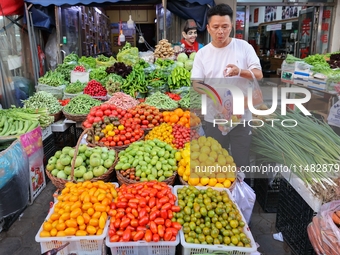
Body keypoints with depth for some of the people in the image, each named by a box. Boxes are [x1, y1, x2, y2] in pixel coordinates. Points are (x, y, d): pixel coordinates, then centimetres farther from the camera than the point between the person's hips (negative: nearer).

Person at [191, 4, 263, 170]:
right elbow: (196, 84, -3)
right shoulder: (202, 53, -1)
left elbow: (258, 75, -5)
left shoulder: (244, 47, -3)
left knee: (241, 162, 13)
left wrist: (240, 72, -26)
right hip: (214, 118, 1)